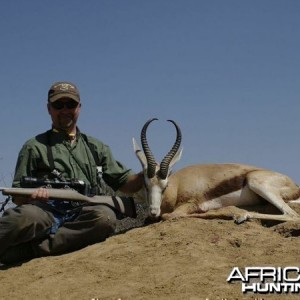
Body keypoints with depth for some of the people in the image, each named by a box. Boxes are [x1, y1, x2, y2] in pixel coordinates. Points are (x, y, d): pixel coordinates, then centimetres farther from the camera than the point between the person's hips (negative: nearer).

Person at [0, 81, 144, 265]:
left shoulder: (96, 147, 28)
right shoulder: (35, 147, 19)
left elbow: (124, 182, 26)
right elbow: (18, 196, 13)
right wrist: (33, 195, -12)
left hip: (81, 215, 3)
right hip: (46, 212, -3)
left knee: (106, 216, -35)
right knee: (26, 217, -41)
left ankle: (30, 250, -32)